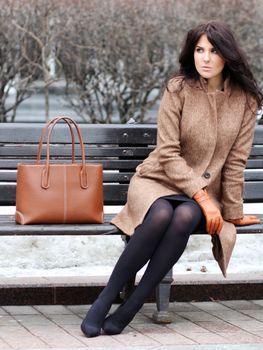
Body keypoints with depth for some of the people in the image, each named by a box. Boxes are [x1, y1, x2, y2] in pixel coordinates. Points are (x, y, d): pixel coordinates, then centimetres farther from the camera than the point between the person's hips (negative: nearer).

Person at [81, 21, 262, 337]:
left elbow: (235, 161, 1)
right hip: (157, 180, -1)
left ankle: (130, 307, -30)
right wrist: (203, 196, -19)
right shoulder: (178, 90, -8)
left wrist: (232, 212, 2)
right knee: (161, 216, -37)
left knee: (184, 217, -35)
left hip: (204, 192, 1)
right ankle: (105, 299, -25)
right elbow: (168, 155, -11)